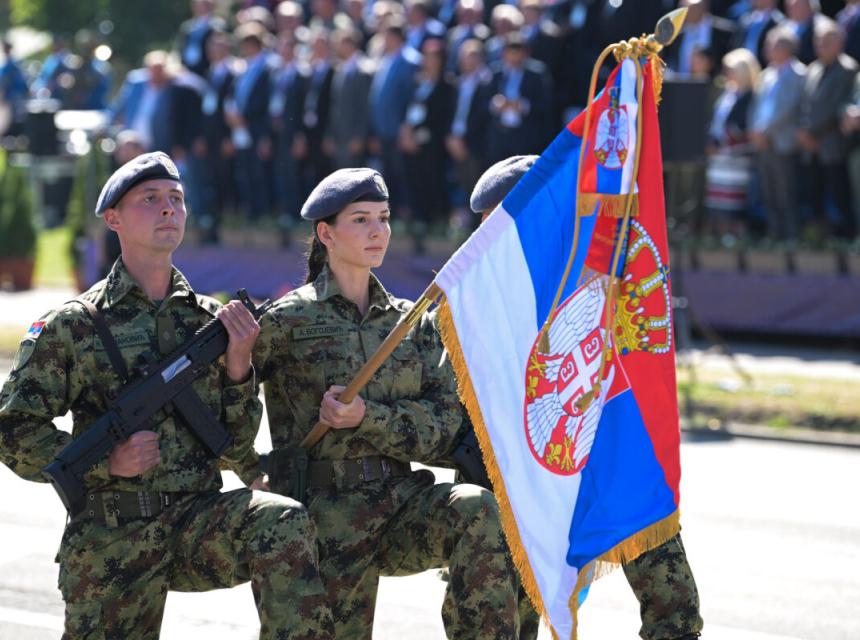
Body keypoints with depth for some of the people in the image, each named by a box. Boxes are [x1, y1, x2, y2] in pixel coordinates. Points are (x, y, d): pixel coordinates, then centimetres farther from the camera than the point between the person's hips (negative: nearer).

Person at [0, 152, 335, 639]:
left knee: (284, 524, -27)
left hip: (199, 520, 2)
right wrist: (106, 461, -14)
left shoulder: (210, 320, 10)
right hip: (110, 539, -1)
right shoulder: (73, 326, 1)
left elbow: (236, 448, 11)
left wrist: (237, 365, -6)